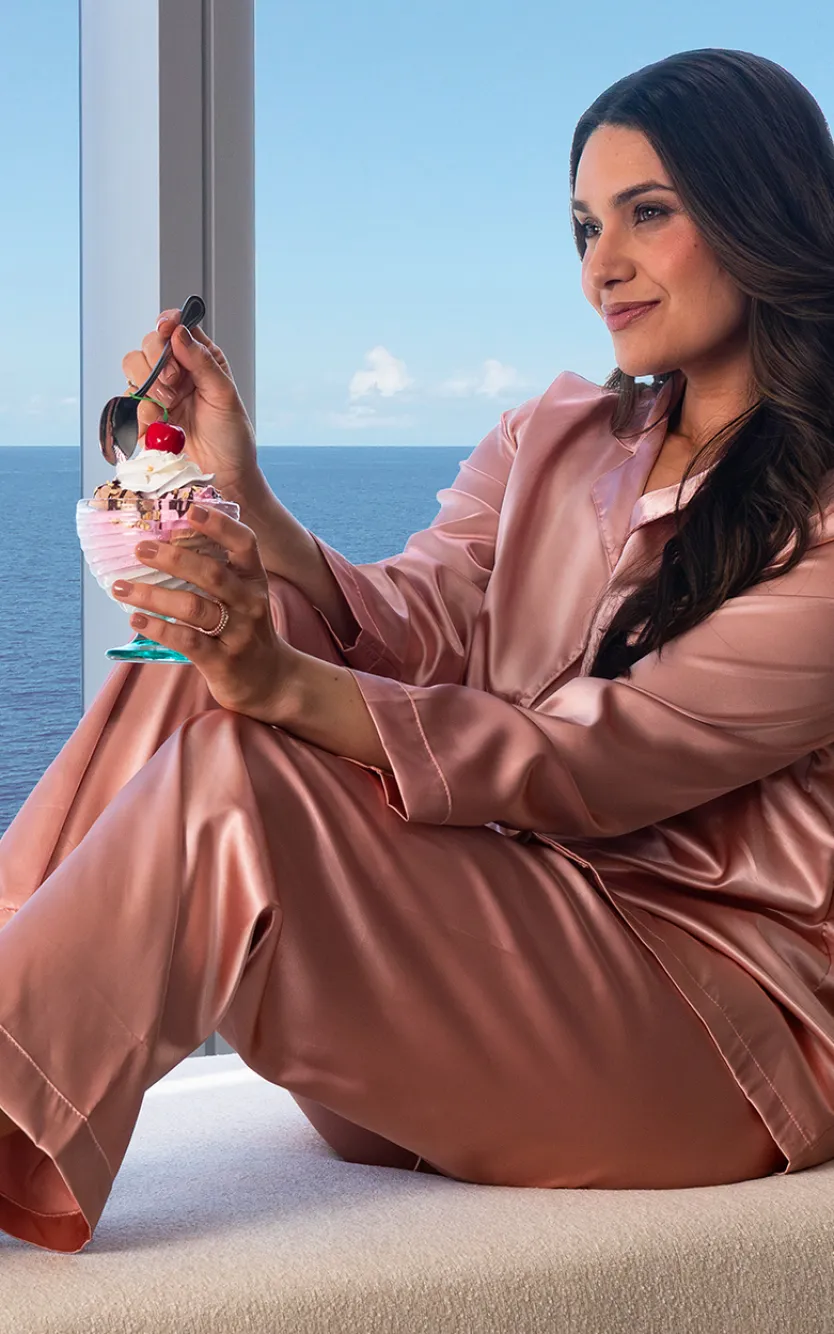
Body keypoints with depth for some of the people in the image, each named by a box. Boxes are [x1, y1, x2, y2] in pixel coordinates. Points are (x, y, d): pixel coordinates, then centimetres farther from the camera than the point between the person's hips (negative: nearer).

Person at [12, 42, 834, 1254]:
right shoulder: (555, 441, 15)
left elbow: (610, 756, -18)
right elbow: (419, 632, 1)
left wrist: (290, 687, -29)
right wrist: (245, 506, -17)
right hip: (518, 942, 7)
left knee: (234, 780, -26)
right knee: (184, 685, -14)